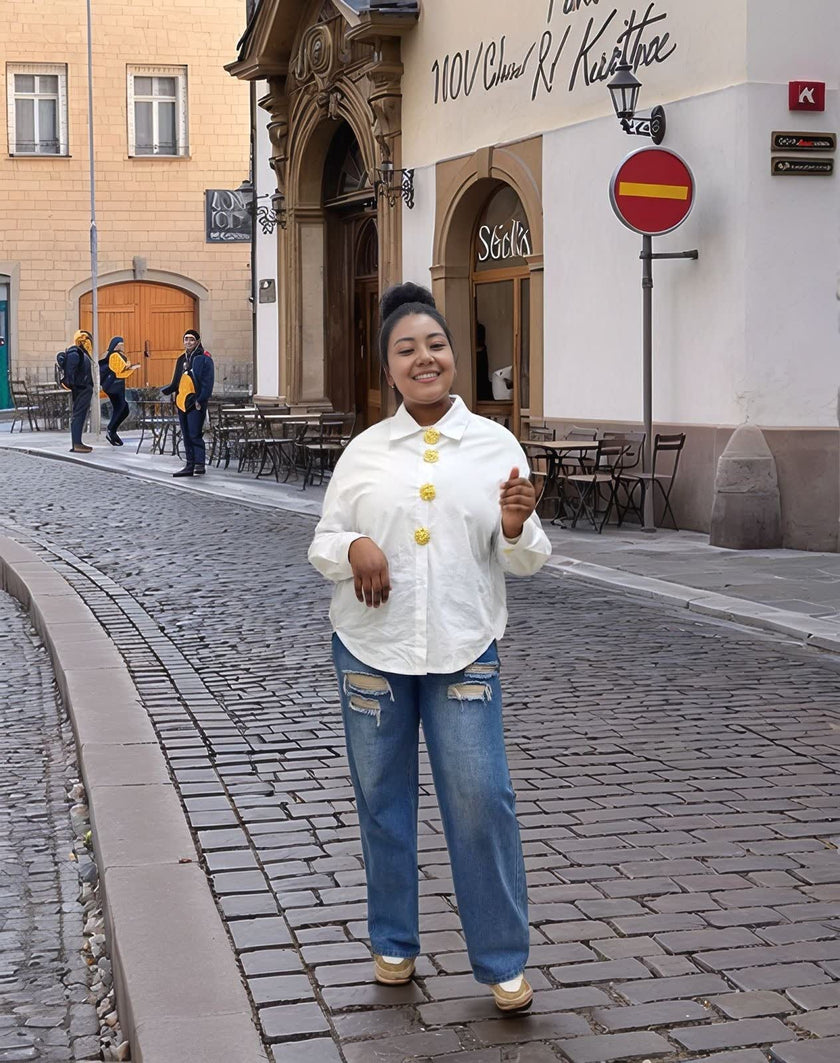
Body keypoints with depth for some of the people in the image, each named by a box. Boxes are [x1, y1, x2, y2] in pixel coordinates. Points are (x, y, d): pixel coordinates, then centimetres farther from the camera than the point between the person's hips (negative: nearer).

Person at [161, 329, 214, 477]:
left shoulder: (204, 359, -4)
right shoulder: (181, 359, 18)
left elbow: (207, 383, -10)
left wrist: (201, 400, -19)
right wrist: (165, 390, 6)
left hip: (196, 404, -8)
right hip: (181, 402, 8)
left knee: (195, 435, -11)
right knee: (186, 437, 9)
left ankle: (199, 465, -9)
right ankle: (190, 465, 13)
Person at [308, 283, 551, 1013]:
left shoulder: (497, 445, 2)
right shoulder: (365, 451, 4)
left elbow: (527, 563, 4)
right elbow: (322, 545, 7)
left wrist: (516, 529, -19)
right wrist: (353, 549, -15)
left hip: (465, 650, -1)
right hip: (371, 648, 2)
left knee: (481, 800, -4)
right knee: (382, 799, 11)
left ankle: (503, 962, 10)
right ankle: (394, 944, 28)